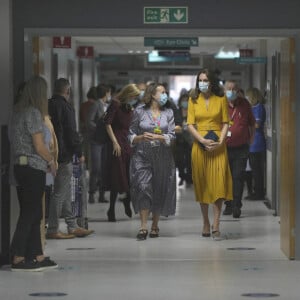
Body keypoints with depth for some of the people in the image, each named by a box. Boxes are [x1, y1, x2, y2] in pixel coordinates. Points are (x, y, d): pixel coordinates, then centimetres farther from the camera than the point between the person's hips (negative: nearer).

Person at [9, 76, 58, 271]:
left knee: (34, 214, 13)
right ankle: (18, 259, -2)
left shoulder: (18, 112, 12)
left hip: (20, 166, 8)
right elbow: (39, 146, -16)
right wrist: (51, 161, 2)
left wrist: (47, 159, 13)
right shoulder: (34, 113, -13)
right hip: (34, 167, -8)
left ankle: (37, 257, 18)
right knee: (29, 214, -4)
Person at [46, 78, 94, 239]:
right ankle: (52, 229, -2)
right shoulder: (65, 106, -14)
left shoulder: (49, 105, 12)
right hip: (64, 154, -9)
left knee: (65, 191, 14)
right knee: (60, 192, -4)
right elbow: (71, 132, -16)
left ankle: (72, 226, 20)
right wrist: (79, 153, -9)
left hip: (53, 153, 9)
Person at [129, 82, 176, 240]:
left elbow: (172, 136, 2)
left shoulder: (168, 112, 9)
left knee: (160, 191, 4)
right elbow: (131, 135, 6)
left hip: (162, 156, 3)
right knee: (143, 187, -16)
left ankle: (155, 226, 18)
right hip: (142, 156, -3)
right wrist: (141, 137, -15)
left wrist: (157, 137, -14)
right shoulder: (139, 111, 3)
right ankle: (143, 227, -16)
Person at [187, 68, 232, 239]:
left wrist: (220, 142, -12)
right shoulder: (193, 100, 7)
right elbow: (190, 124, 2)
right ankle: (206, 223, 14)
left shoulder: (221, 99, 4)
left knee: (218, 183, -11)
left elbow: (226, 123, 3)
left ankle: (216, 225, -13)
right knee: (202, 184, 4)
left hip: (218, 146, -1)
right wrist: (203, 140, -12)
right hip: (199, 146, 2)